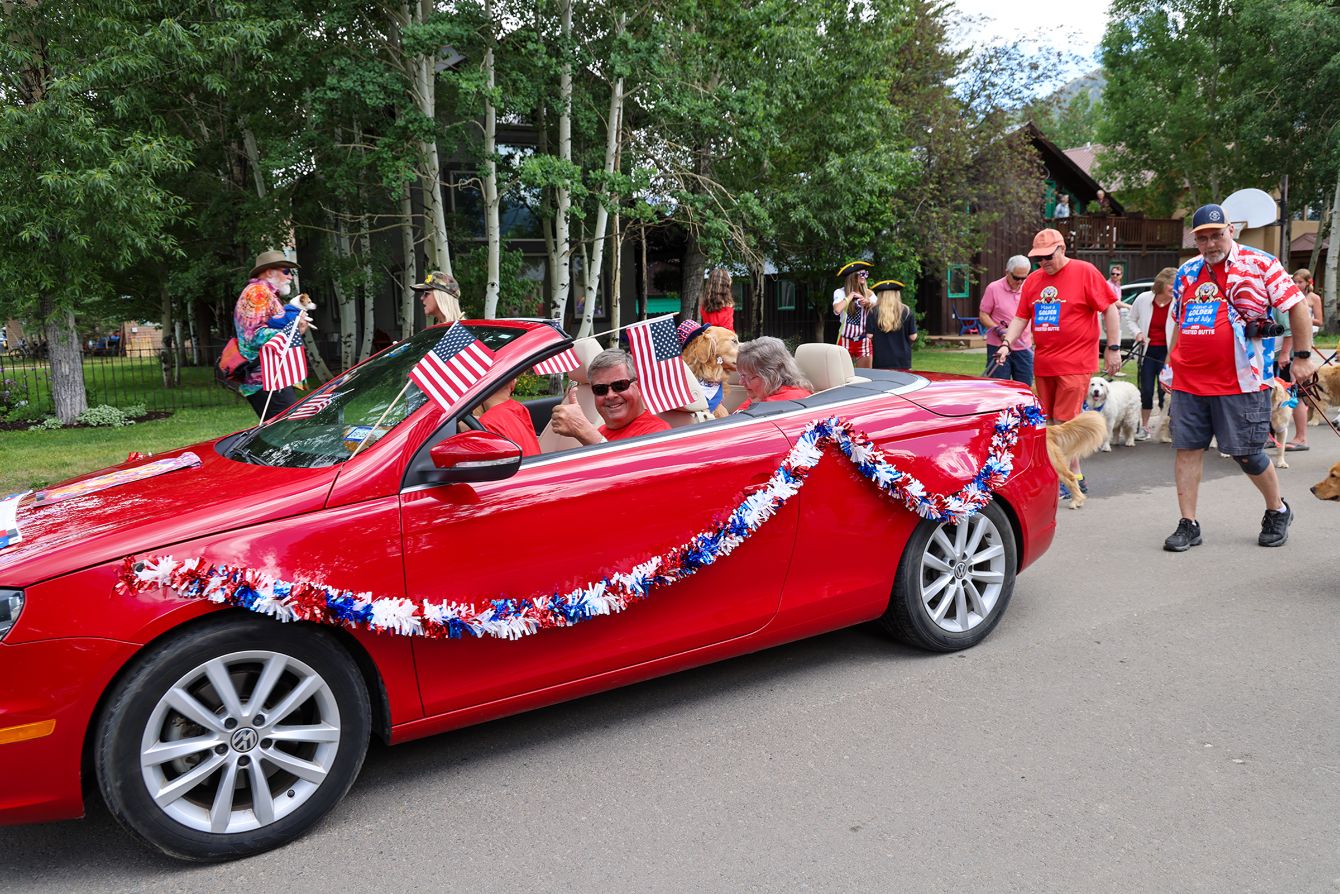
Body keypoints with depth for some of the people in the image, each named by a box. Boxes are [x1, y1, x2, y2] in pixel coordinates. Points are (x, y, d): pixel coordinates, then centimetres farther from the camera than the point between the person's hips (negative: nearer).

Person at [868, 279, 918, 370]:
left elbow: (869, 336, -5)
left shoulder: (874, 312, -6)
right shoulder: (907, 312, -4)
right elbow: (913, 337, -1)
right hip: (902, 360, 1)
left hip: (880, 361, -1)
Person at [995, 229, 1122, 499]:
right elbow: (1020, 318, 14)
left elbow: (1110, 310, -4)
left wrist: (1113, 348, -6)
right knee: (1050, 424, 7)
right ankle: (1075, 476, 19)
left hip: (1075, 363, -6)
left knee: (1063, 423, -9)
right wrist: (1006, 343, -2)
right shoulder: (1032, 280, 12)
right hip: (1043, 364, 6)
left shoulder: (1085, 272, -4)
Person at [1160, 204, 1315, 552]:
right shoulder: (1186, 273, 13)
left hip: (1239, 381, -4)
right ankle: (1188, 524, 9)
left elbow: (1297, 305, -1)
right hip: (1188, 381, 4)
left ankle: (1277, 511, 27)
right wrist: (1171, 364, 19)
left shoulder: (1259, 264, -2)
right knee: (1187, 449, 2)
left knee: (1245, 453, 2)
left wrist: (1302, 356, -3)